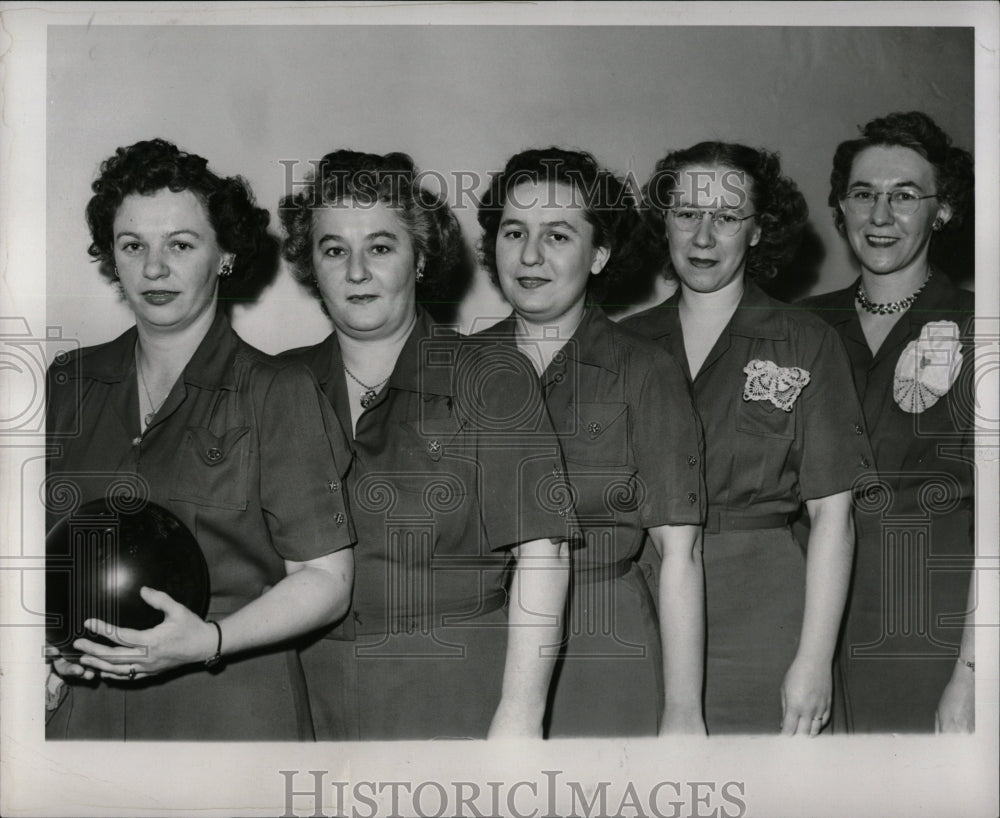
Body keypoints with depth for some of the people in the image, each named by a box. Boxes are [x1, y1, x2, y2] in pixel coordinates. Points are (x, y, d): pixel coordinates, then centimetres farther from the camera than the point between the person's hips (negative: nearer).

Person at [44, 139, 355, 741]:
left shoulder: (279, 394, -4)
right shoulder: (68, 384, 8)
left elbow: (326, 580, -6)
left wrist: (208, 641, -20)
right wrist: (44, 645, -4)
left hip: (230, 711, -3)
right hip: (80, 706, 3)